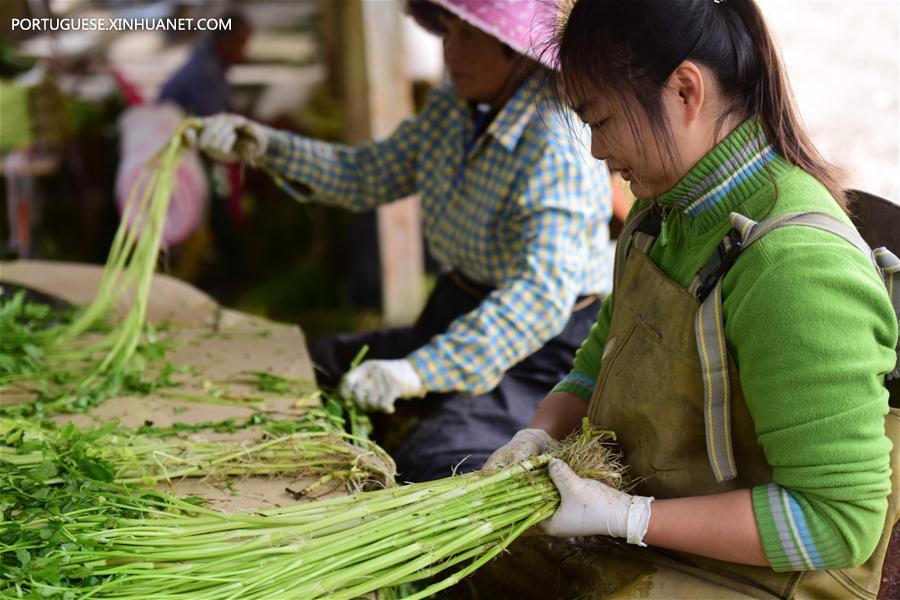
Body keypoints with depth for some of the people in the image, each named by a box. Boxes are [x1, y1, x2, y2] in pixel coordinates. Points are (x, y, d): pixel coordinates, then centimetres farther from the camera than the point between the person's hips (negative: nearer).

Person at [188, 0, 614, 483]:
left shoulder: (558, 148, -26)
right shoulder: (451, 112, 1)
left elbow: (543, 293, -36)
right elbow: (367, 177, 12)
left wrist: (422, 371, -45)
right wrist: (266, 147, -2)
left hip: (539, 351, -8)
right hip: (455, 317, 8)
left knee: (430, 465, -28)